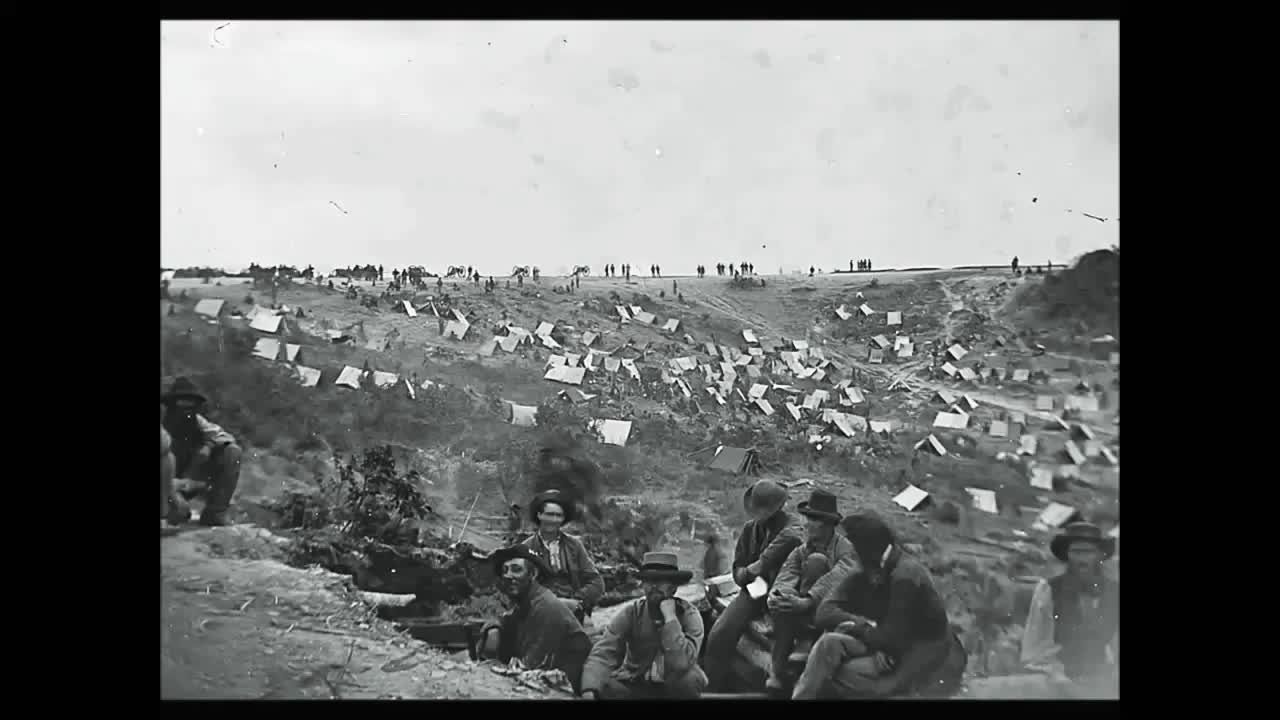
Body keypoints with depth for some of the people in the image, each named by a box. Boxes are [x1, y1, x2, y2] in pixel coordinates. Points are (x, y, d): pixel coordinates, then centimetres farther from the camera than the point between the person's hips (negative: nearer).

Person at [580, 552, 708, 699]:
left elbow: (681, 664, -31)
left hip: (675, 687, -1)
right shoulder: (631, 612, -11)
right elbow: (602, 653, -22)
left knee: (689, 679, -34)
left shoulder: (689, 615, -15)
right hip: (636, 685, 1)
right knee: (602, 688, -27)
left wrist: (670, 617, -30)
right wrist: (589, 691, -39)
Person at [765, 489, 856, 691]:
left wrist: (807, 601, -39)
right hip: (805, 616, 4)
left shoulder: (846, 549, -7)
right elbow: (785, 579, -9)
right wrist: (778, 592, -33)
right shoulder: (800, 551, 9)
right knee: (783, 600, -28)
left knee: (816, 560, -23)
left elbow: (838, 578, -26)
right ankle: (777, 670, -22)